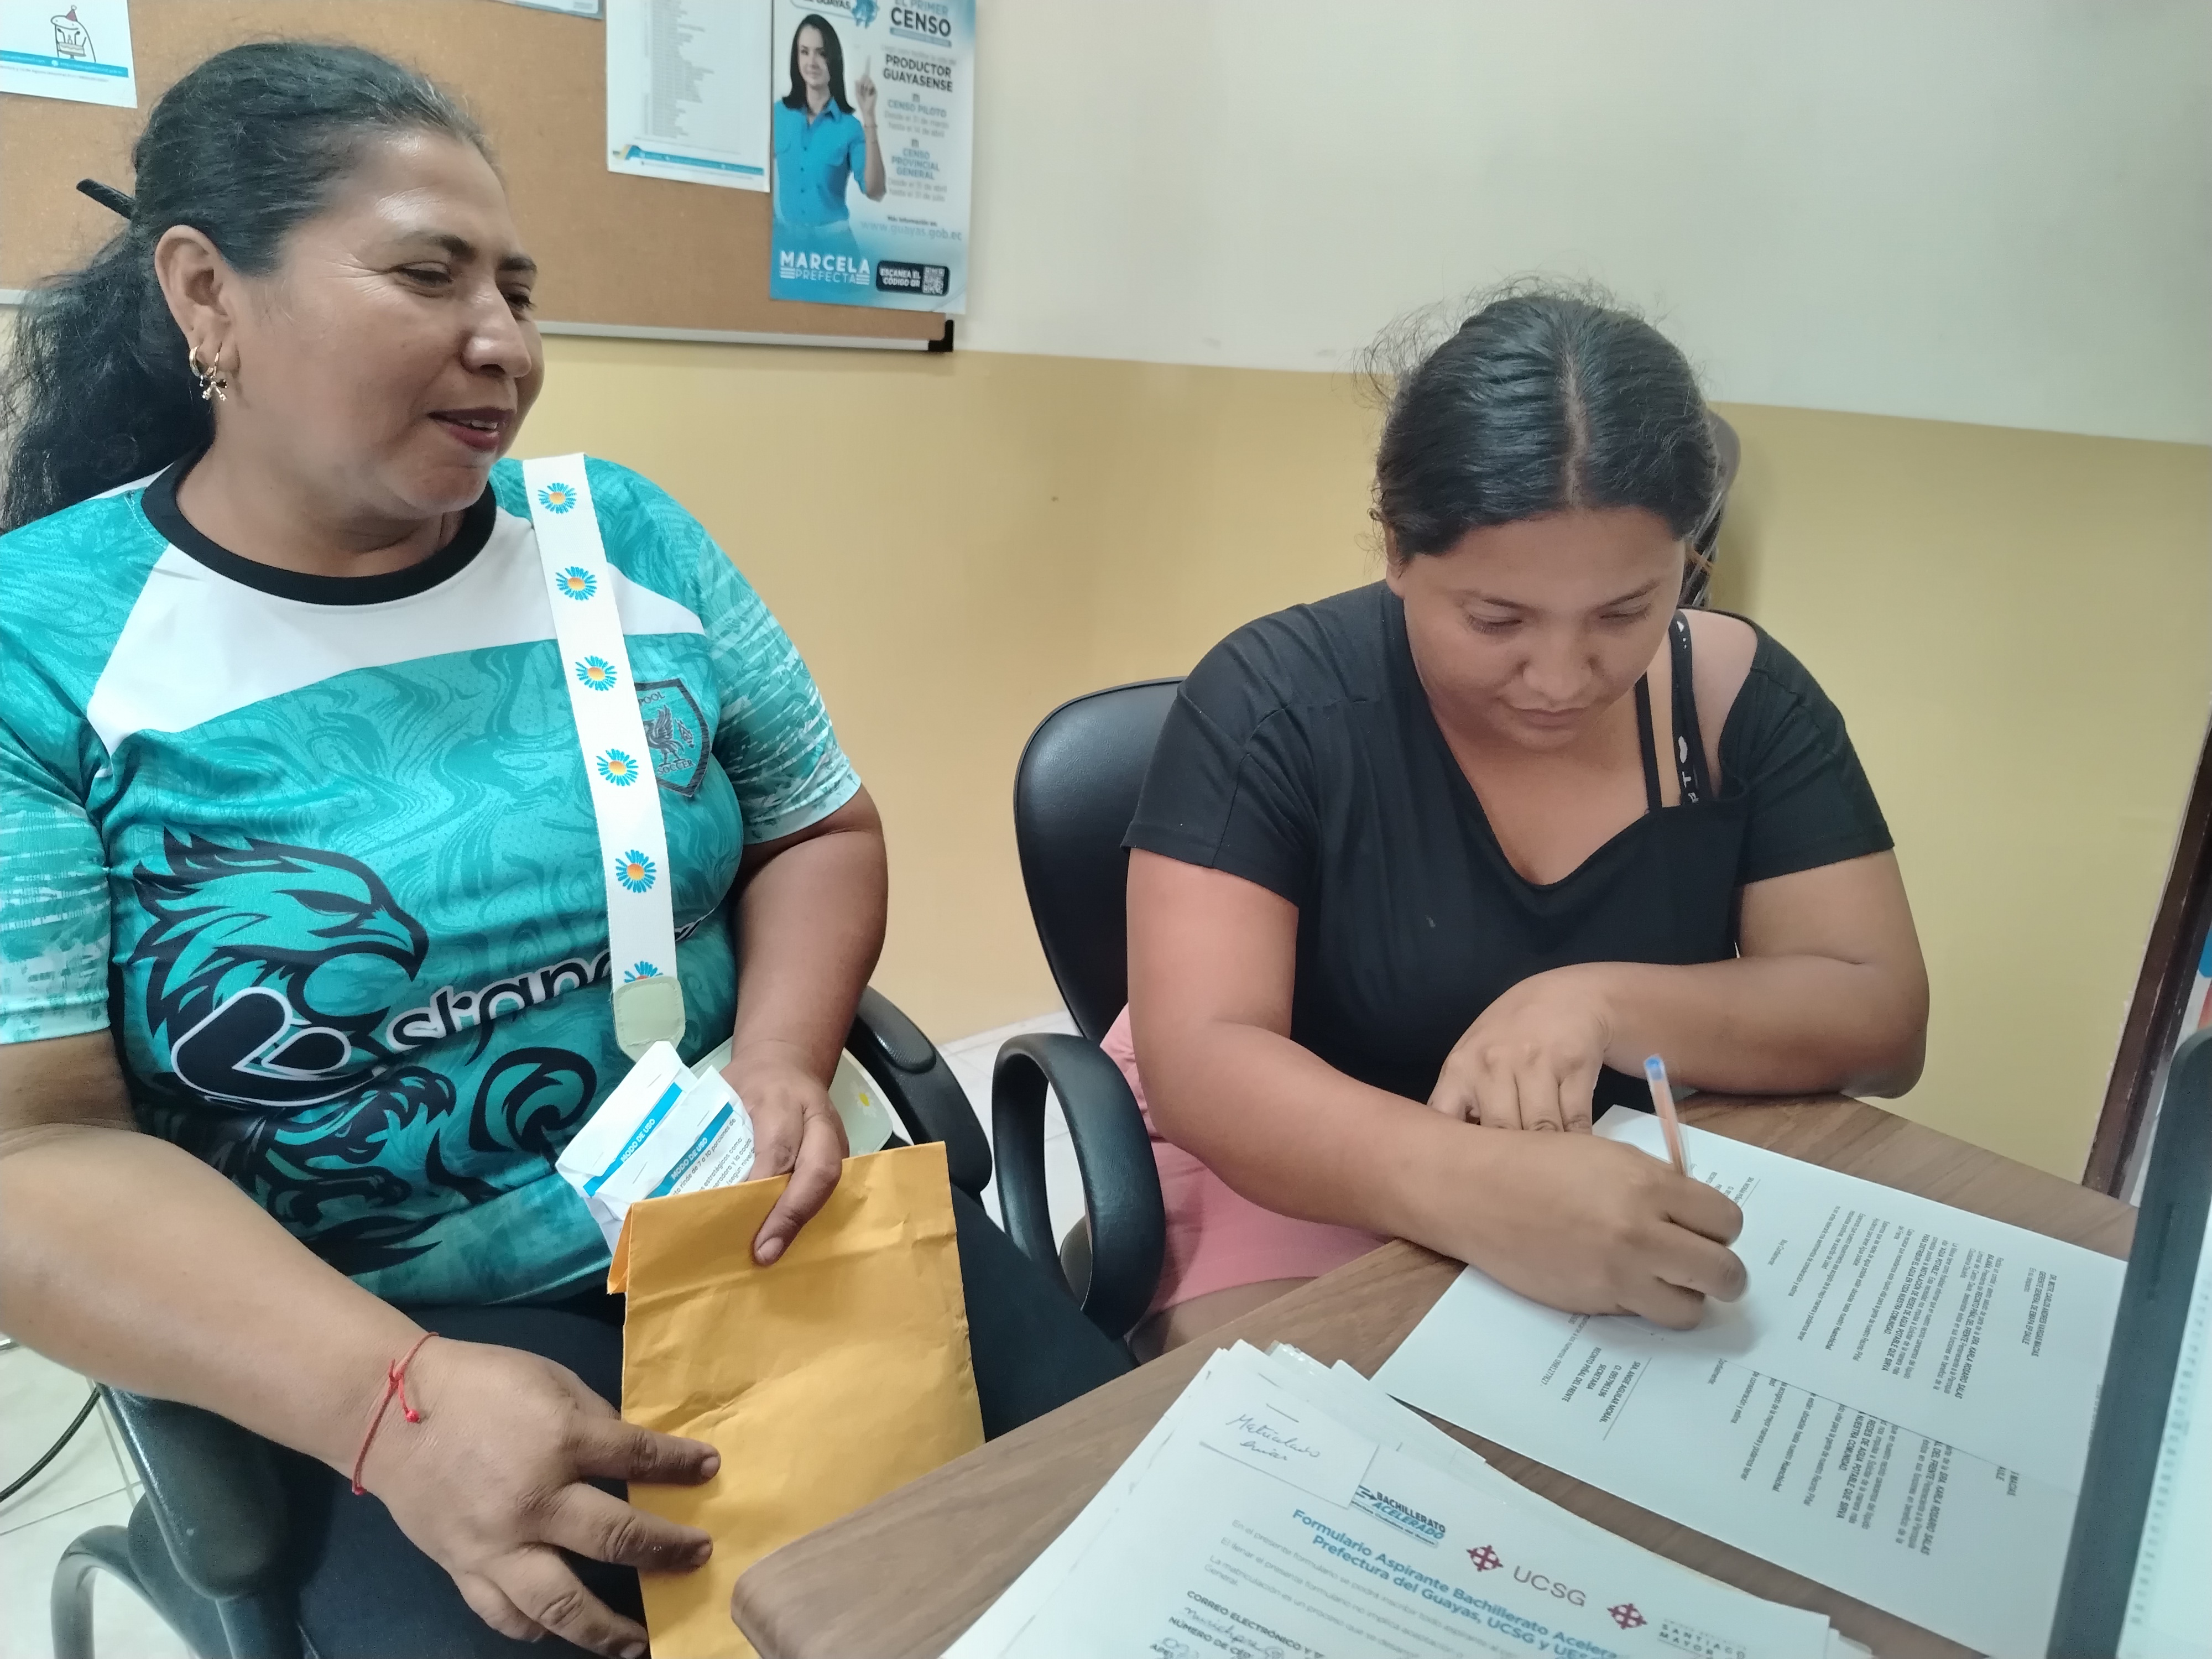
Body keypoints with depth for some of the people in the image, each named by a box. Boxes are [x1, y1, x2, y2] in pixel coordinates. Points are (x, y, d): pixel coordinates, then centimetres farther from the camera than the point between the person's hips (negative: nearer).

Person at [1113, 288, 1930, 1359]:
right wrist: (1471, 1188, -43)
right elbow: (1199, 1059, -25)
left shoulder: (1743, 698, -8)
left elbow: (1882, 1022, -8)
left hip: (1630, 1186, 4)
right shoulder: (1275, 702, -18)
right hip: (1309, 1179, -3)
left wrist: (1604, 1006, -26)